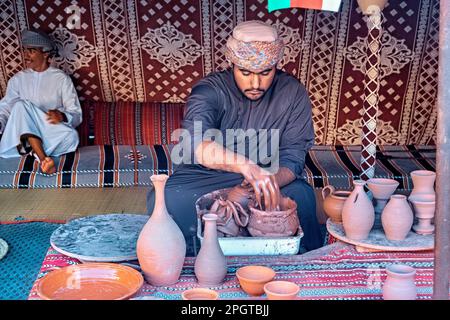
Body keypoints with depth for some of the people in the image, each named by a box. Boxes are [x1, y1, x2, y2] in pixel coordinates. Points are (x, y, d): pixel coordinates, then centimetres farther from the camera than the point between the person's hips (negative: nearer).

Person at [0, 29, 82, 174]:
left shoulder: (61, 78, 3)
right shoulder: (17, 79, 11)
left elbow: (76, 115, -2)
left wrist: (62, 117, -27)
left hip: (51, 134, -2)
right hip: (23, 133, 2)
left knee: (71, 136, -35)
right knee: (21, 105, -31)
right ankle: (43, 158, -39)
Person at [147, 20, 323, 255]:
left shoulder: (293, 94, -7)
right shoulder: (210, 90, -16)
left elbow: (292, 159, -9)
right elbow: (195, 141, -36)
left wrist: (269, 182, -34)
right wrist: (247, 166, -54)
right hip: (206, 177, -1)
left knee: (302, 196, -31)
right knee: (164, 200, -30)